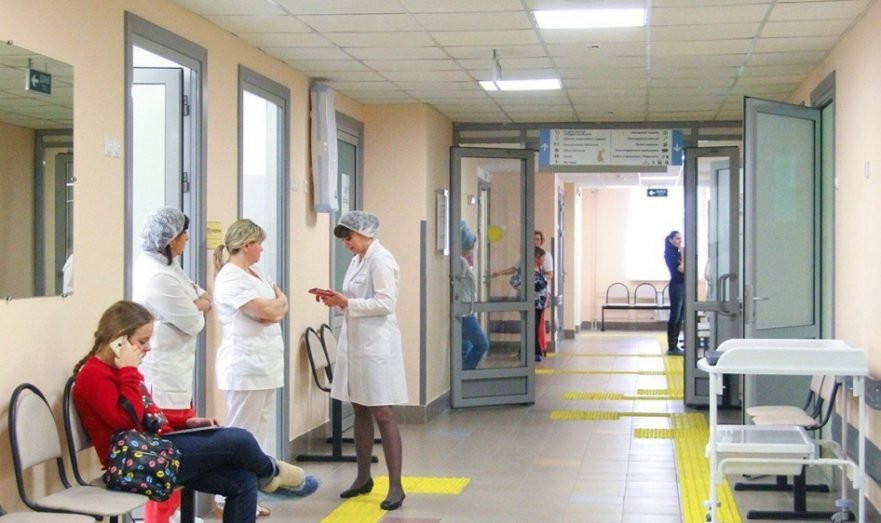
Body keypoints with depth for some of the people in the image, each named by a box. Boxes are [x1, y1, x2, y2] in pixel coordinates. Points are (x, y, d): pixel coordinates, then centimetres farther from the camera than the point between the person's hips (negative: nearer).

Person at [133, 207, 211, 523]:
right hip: (164, 376, -11)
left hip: (172, 372, 11)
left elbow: (201, 296, 13)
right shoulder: (158, 276, -23)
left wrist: (197, 301, -9)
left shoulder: (162, 266, 10)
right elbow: (192, 323, -16)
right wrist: (197, 308, 4)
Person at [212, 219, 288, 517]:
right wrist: (279, 302, 2)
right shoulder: (230, 278, -12)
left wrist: (272, 309, -10)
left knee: (259, 433, 9)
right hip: (245, 366, -9)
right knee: (241, 434, -6)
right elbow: (266, 310, -19)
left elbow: (280, 307, 12)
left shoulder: (257, 275, 17)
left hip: (264, 364, 9)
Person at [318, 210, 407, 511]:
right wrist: (339, 301, 1)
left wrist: (346, 303, -19)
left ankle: (396, 486, -3)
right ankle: (363, 478, 24)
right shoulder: (358, 260, 13)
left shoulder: (381, 260, -12)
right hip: (355, 343, 9)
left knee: (382, 414, -7)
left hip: (376, 345, -9)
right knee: (360, 411, 14)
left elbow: (385, 303, -20)